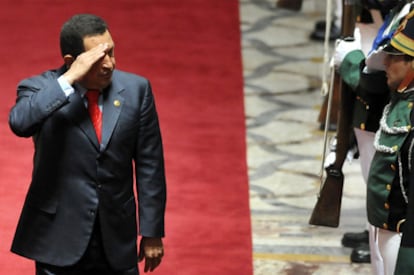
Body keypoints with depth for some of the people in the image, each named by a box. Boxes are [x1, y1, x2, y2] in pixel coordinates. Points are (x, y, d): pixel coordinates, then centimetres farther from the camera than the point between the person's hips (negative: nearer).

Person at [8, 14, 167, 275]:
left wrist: (152, 232, 2)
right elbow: (20, 123, -29)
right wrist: (69, 78, -28)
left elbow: (149, 165, 3)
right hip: (59, 240, -2)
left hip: (117, 242, 2)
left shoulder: (135, 89, 1)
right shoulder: (40, 89, -6)